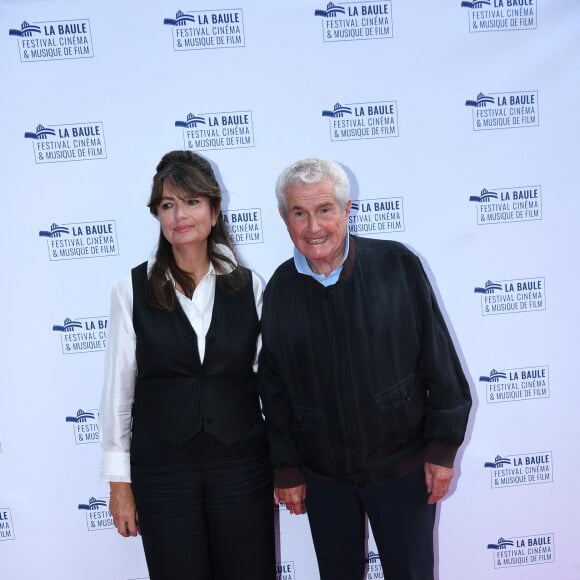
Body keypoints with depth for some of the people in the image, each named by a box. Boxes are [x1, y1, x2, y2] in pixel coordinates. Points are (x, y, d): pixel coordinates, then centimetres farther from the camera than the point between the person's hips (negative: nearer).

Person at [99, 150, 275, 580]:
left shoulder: (248, 286, -2)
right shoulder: (133, 290, -5)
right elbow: (118, 387, -1)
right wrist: (119, 481, 0)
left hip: (242, 463, 1)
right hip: (161, 468, -1)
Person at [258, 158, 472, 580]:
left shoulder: (397, 265, -12)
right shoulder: (280, 290, -5)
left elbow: (439, 360, -7)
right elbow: (274, 389, 2)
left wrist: (443, 446, -4)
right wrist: (286, 469, 5)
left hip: (403, 466, -2)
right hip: (322, 476, 2)